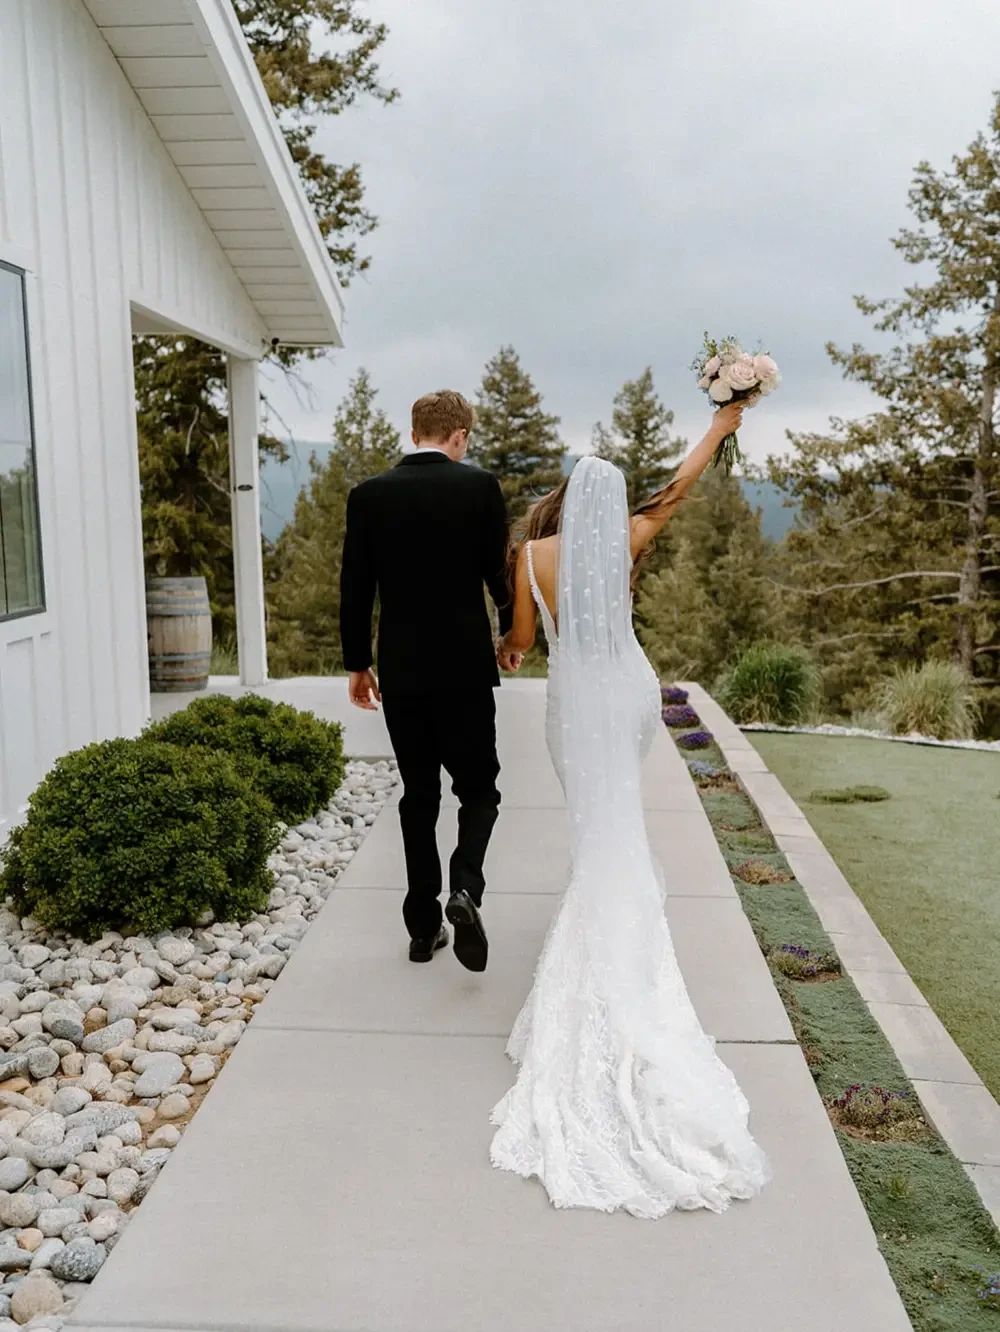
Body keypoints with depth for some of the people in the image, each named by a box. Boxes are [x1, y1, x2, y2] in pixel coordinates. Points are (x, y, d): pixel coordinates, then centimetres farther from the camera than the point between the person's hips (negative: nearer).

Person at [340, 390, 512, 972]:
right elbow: (500, 571, -3)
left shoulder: (368, 494, 1)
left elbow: (355, 589, 2)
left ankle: (423, 923, 17)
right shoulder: (481, 486, -6)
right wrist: (513, 632, 16)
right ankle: (465, 889, -13)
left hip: (400, 670, 3)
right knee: (478, 787, 10)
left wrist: (358, 663, 12)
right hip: (466, 666, -2)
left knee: (419, 793, 13)